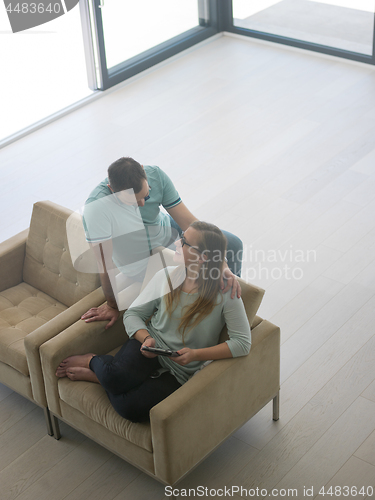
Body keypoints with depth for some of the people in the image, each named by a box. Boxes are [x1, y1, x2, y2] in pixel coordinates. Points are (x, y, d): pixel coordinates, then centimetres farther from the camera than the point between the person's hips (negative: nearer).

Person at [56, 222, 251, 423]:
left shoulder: (225, 294, -14)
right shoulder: (165, 276, -1)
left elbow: (243, 343, -16)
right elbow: (132, 314, 6)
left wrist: (196, 354, -23)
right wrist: (146, 338, -16)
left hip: (179, 372, -2)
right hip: (151, 345, 2)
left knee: (129, 407, -29)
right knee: (115, 375, -34)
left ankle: (97, 374, 0)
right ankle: (94, 362, 1)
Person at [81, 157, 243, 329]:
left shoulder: (156, 175, -27)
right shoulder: (96, 207, -41)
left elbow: (188, 221, -24)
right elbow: (105, 264, -31)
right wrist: (113, 306, -20)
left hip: (167, 231, 5)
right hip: (144, 265, -5)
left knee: (233, 244, 11)